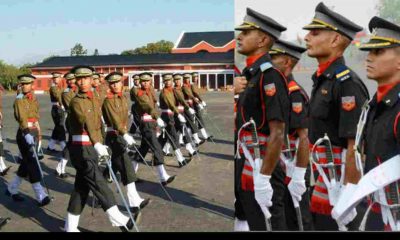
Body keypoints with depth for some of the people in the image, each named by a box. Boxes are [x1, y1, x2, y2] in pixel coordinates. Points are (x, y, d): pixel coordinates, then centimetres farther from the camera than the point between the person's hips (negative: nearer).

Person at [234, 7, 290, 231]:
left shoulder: (269, 76, -15)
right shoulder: (249, 75, 13)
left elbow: (277, 134, -20)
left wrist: (263, 178, -21)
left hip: (260, 174, -9)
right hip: (244, 172, 9)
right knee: (242, 224, 17)